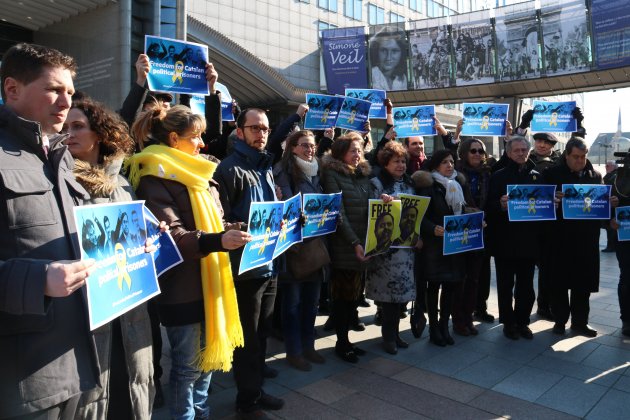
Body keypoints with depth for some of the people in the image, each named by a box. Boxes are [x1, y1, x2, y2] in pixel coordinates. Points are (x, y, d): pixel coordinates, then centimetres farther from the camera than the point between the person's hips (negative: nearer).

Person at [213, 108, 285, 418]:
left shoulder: (265, 168, 14)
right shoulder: (229, 169, -11)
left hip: (270, 264, 8)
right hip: (246, 267, -8)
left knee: (261, 333, 18)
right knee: (247, 336, 6)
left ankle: (256, 389, 34)